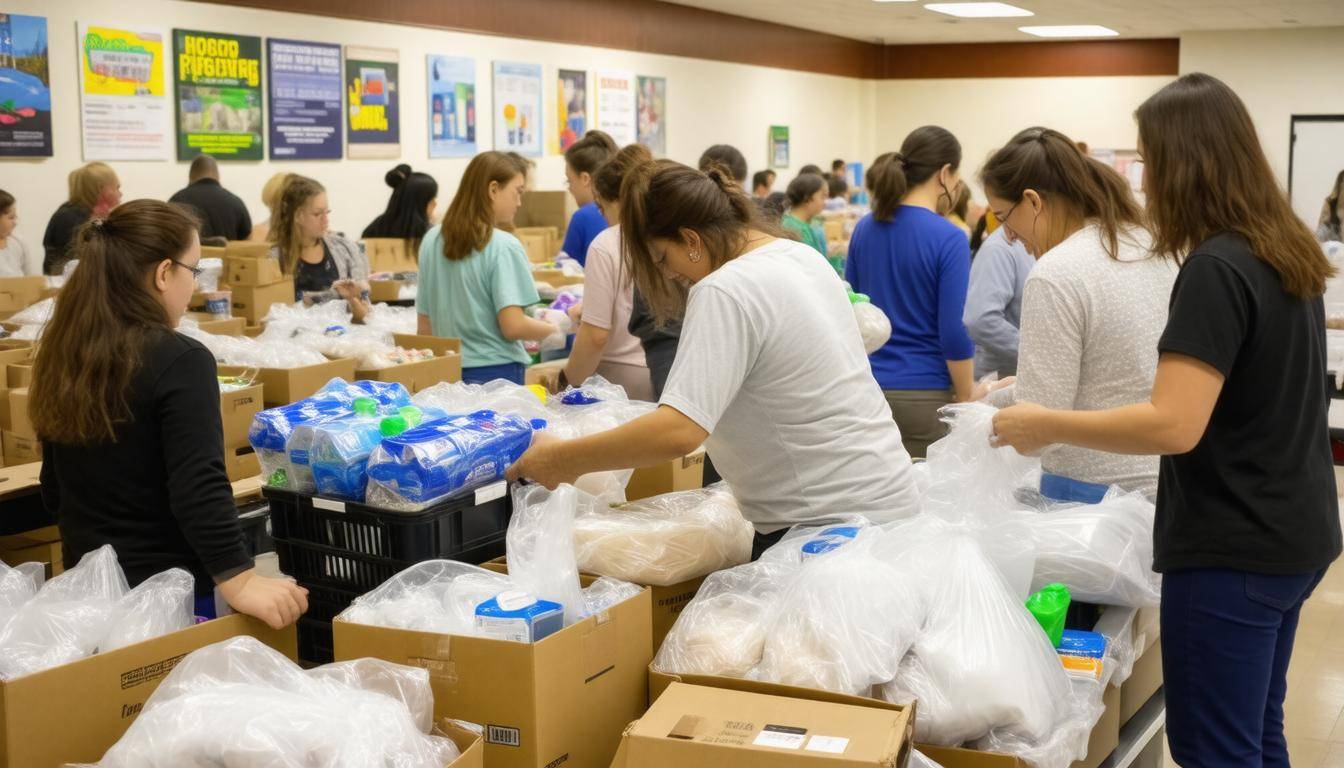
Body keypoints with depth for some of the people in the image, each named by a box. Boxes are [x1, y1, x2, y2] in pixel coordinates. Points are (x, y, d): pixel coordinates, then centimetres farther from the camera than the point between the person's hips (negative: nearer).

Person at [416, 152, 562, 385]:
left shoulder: (431, 240, 7)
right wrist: (552, 330, 0)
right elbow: (513, 326, -17)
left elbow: (424, 324, 11)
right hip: (496, 372, -6)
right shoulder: (503, 246, -12)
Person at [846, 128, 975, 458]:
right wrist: (967, 401, -4)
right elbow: (954, 332, -15)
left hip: (870, 388, 6)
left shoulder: (864, 229, 4)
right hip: (924, 394, -5)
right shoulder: (949, 238, -13)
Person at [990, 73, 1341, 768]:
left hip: (1233, 547, -10)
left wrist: (1046, 425, -18)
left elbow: (1173, 425, -28)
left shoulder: (1216, 268, -21)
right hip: (1288, 533, 10)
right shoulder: (1287, 254, 9)